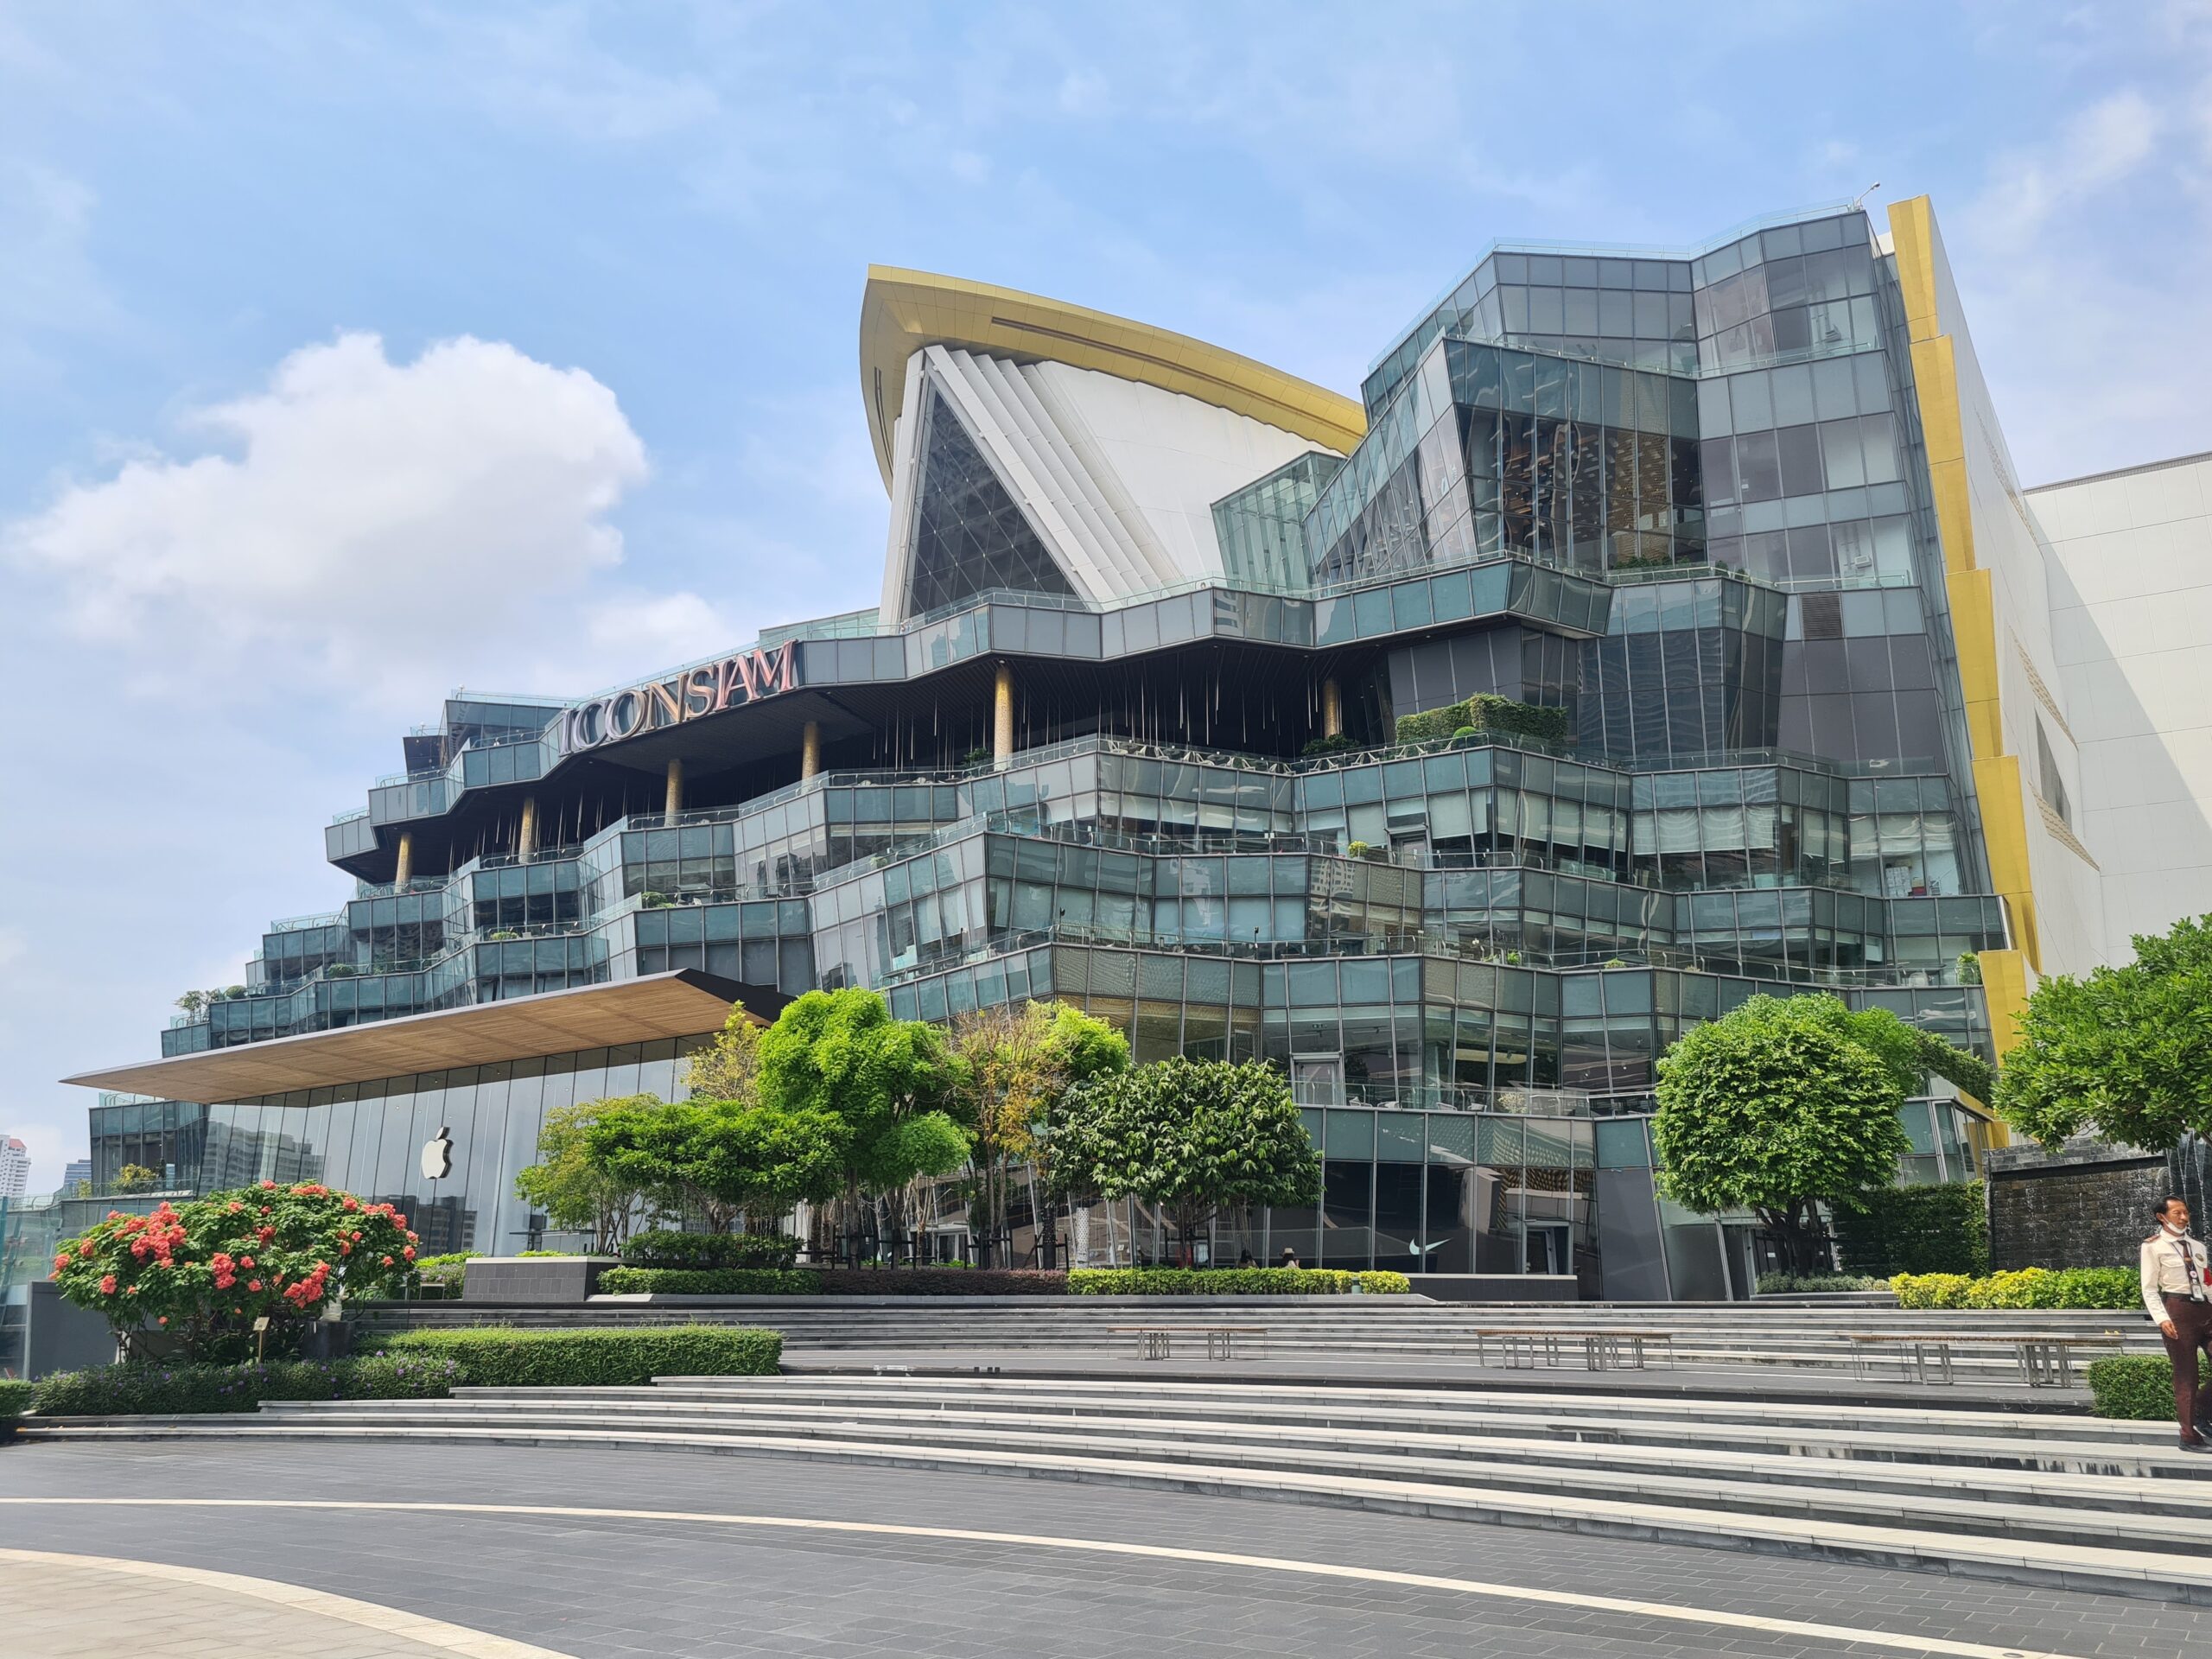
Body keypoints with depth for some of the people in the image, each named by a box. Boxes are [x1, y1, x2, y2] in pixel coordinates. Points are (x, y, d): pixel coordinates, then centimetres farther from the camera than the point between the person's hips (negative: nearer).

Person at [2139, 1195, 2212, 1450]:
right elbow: (2149, 1289, -5)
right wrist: (2162, 1319, -16)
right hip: (2178, 1310, -6)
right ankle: (2190, 1436, 10)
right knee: (2186, 1376, 0)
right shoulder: (2153, 1246, -2)